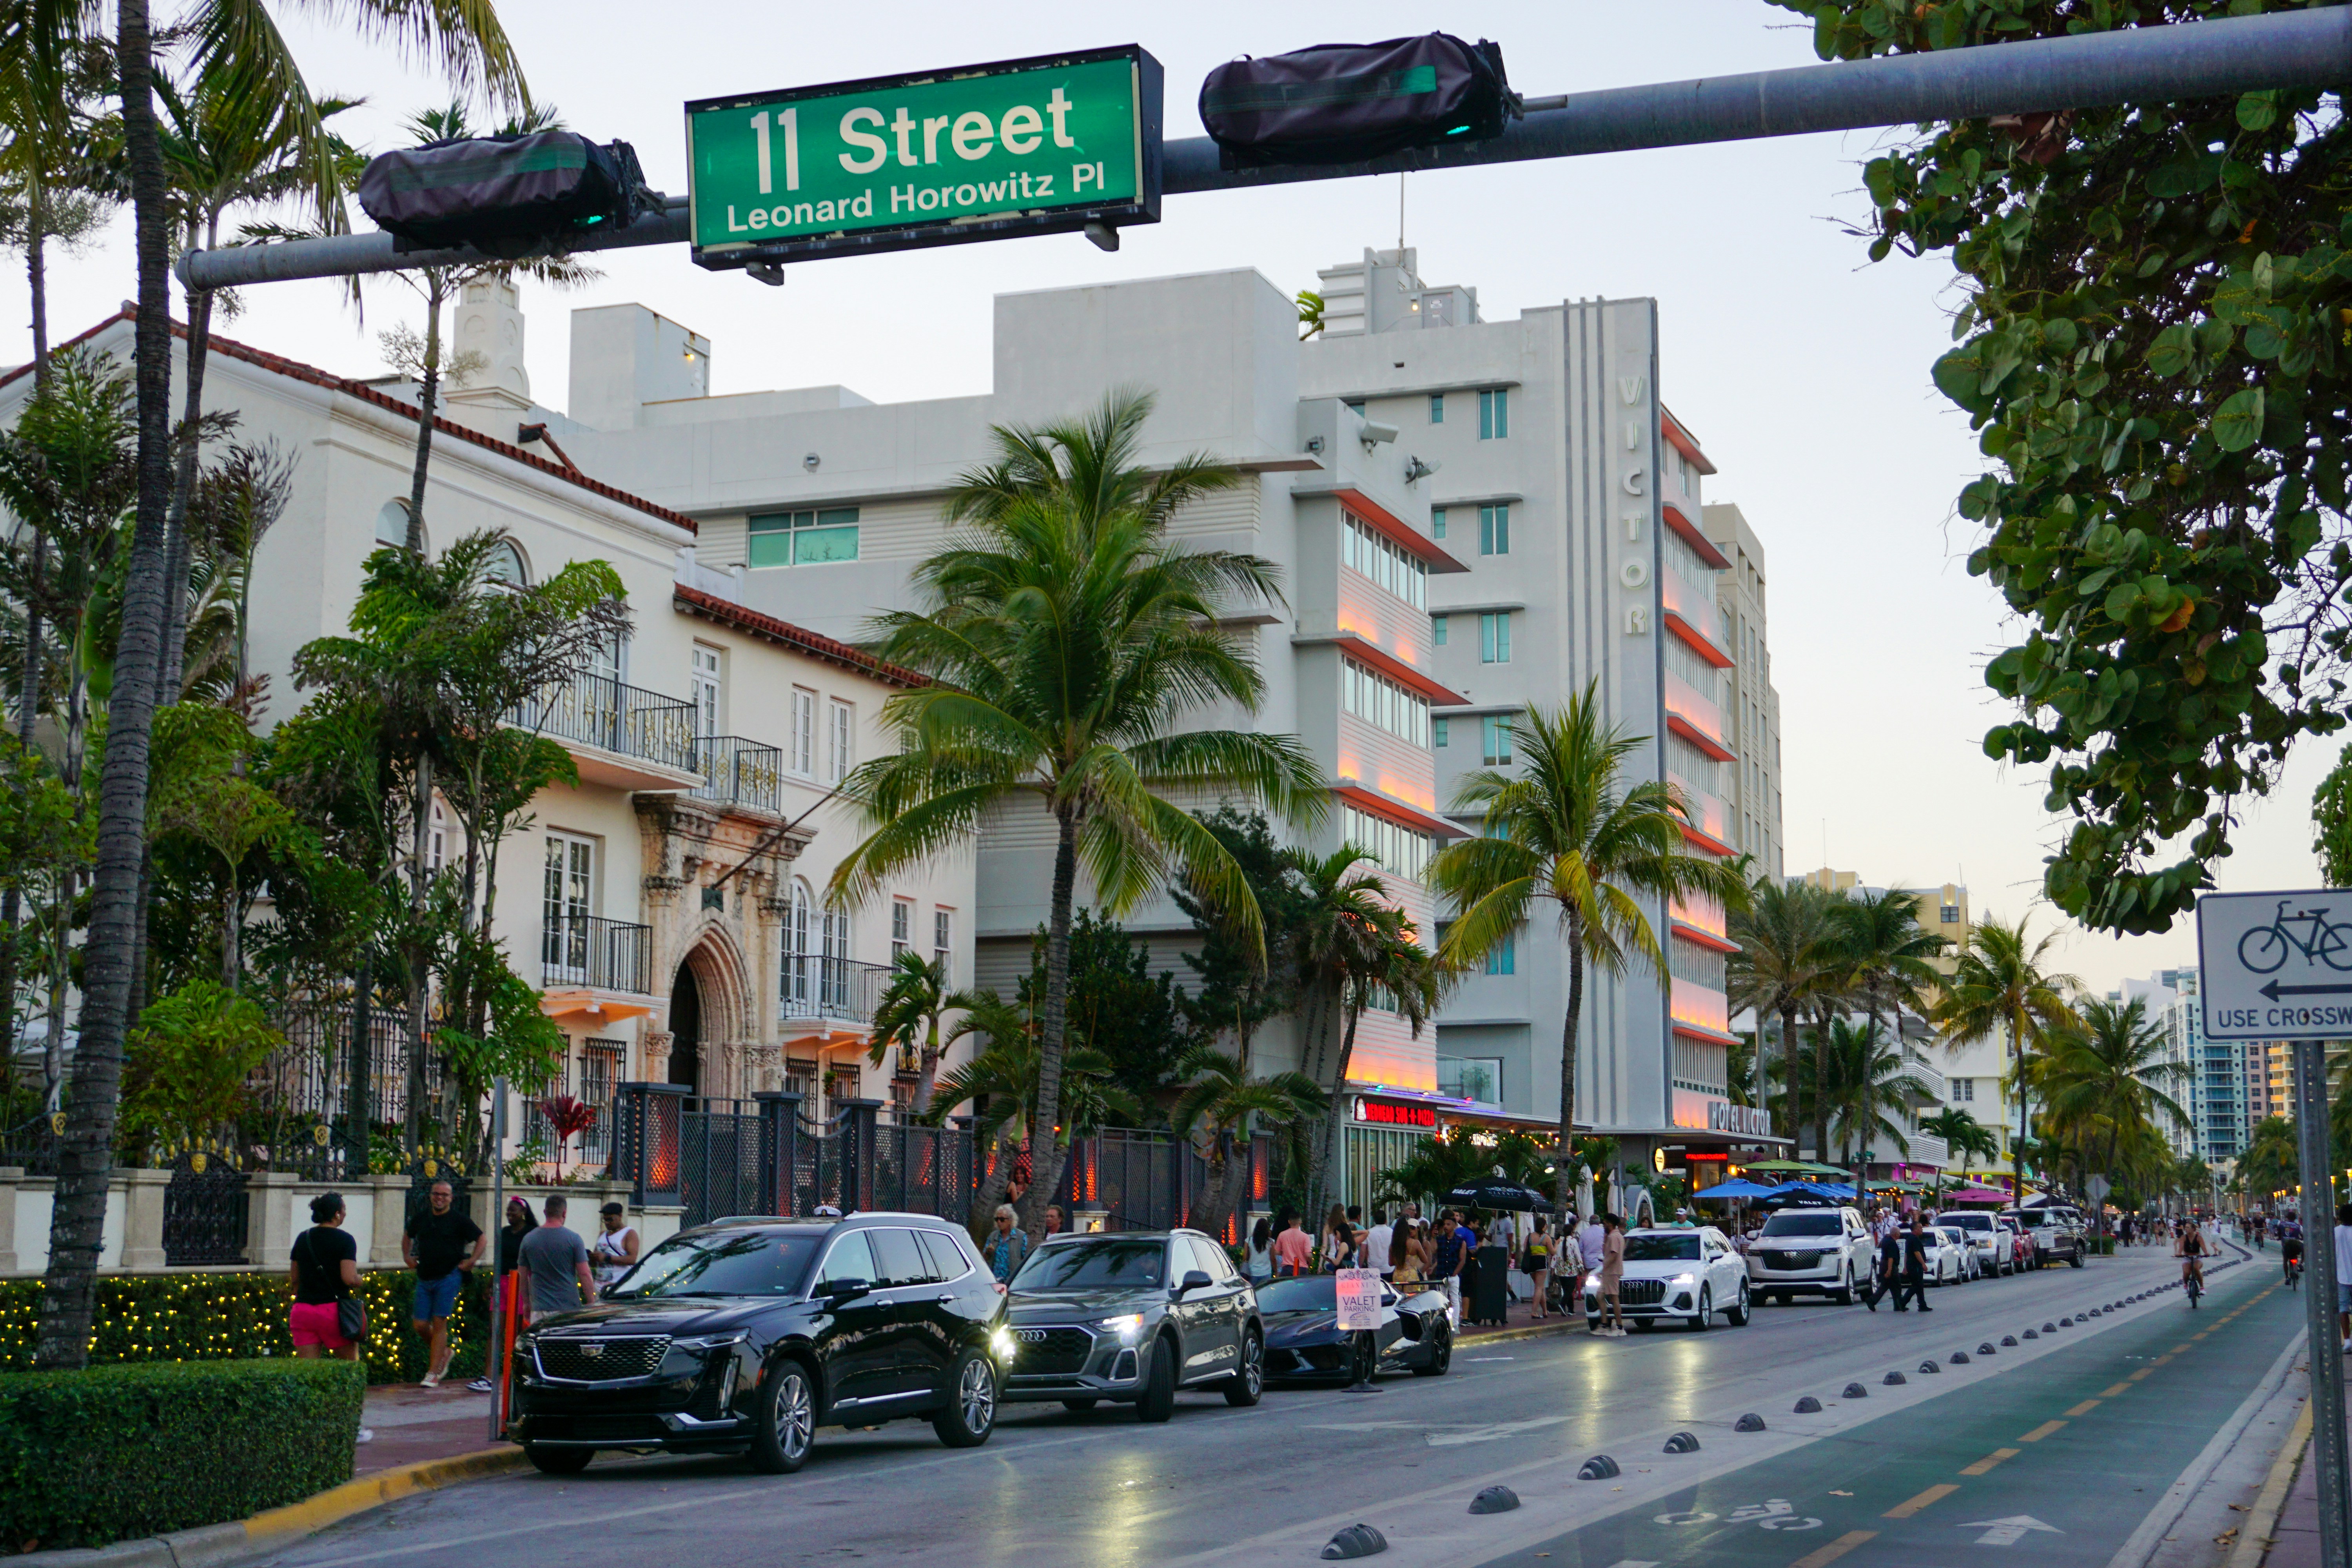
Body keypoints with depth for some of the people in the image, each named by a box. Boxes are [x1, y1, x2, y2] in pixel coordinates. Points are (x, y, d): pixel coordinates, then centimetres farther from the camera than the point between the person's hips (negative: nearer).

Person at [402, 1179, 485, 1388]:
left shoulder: (459, 1219, -2)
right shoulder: (422, 1218, 11)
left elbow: (482, 1238, 4)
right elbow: (408, 1235, 31)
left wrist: (471, 1261, -3)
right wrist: (407, 1256, 19)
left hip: (449, 1278, -5)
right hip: (424, 1279, 5)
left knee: (439, 1323, -7)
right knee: (420, 1325, 1)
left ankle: (432, 1374, -4)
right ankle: (443, 1352, 29)